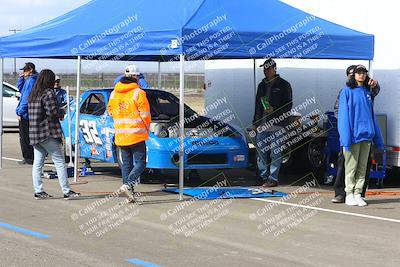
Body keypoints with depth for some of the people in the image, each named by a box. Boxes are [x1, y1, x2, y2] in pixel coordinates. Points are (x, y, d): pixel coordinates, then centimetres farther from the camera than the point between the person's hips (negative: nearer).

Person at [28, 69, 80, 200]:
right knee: (60, 162, -3)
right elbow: (53, 113, -19)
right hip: (48, 134, -8)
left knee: (37, 163, 9)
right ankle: (66, 191, -2)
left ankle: (38, 191, 10)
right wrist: (60, 113, 3)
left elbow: (31, 113, 15)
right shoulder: (48, 93, -12)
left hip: (34, 134, 8)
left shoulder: (32, 95, 13)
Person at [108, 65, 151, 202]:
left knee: (126, 164, 12)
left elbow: (111, 111, 17)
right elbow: (145, 114, -8)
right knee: (140, 164, -1)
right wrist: (147, 129, 9)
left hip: (120, 135, 6)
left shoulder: (114, 93, 7)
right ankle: (127, 185, -20)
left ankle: (128, 189, 10)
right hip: (136, 135, -6)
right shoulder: (138, 93, -10)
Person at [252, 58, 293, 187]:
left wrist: (274, 110, -17)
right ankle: (264, 176, 15)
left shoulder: (283, 85, 0)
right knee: (261, 151, 7)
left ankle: (273, 179, -3)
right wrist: (255, 122, 17)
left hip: (276, 124, -6)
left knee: (275, 153, -5)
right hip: (262, 124, 6)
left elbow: (288, 105, -3)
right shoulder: (262, 85, 18)